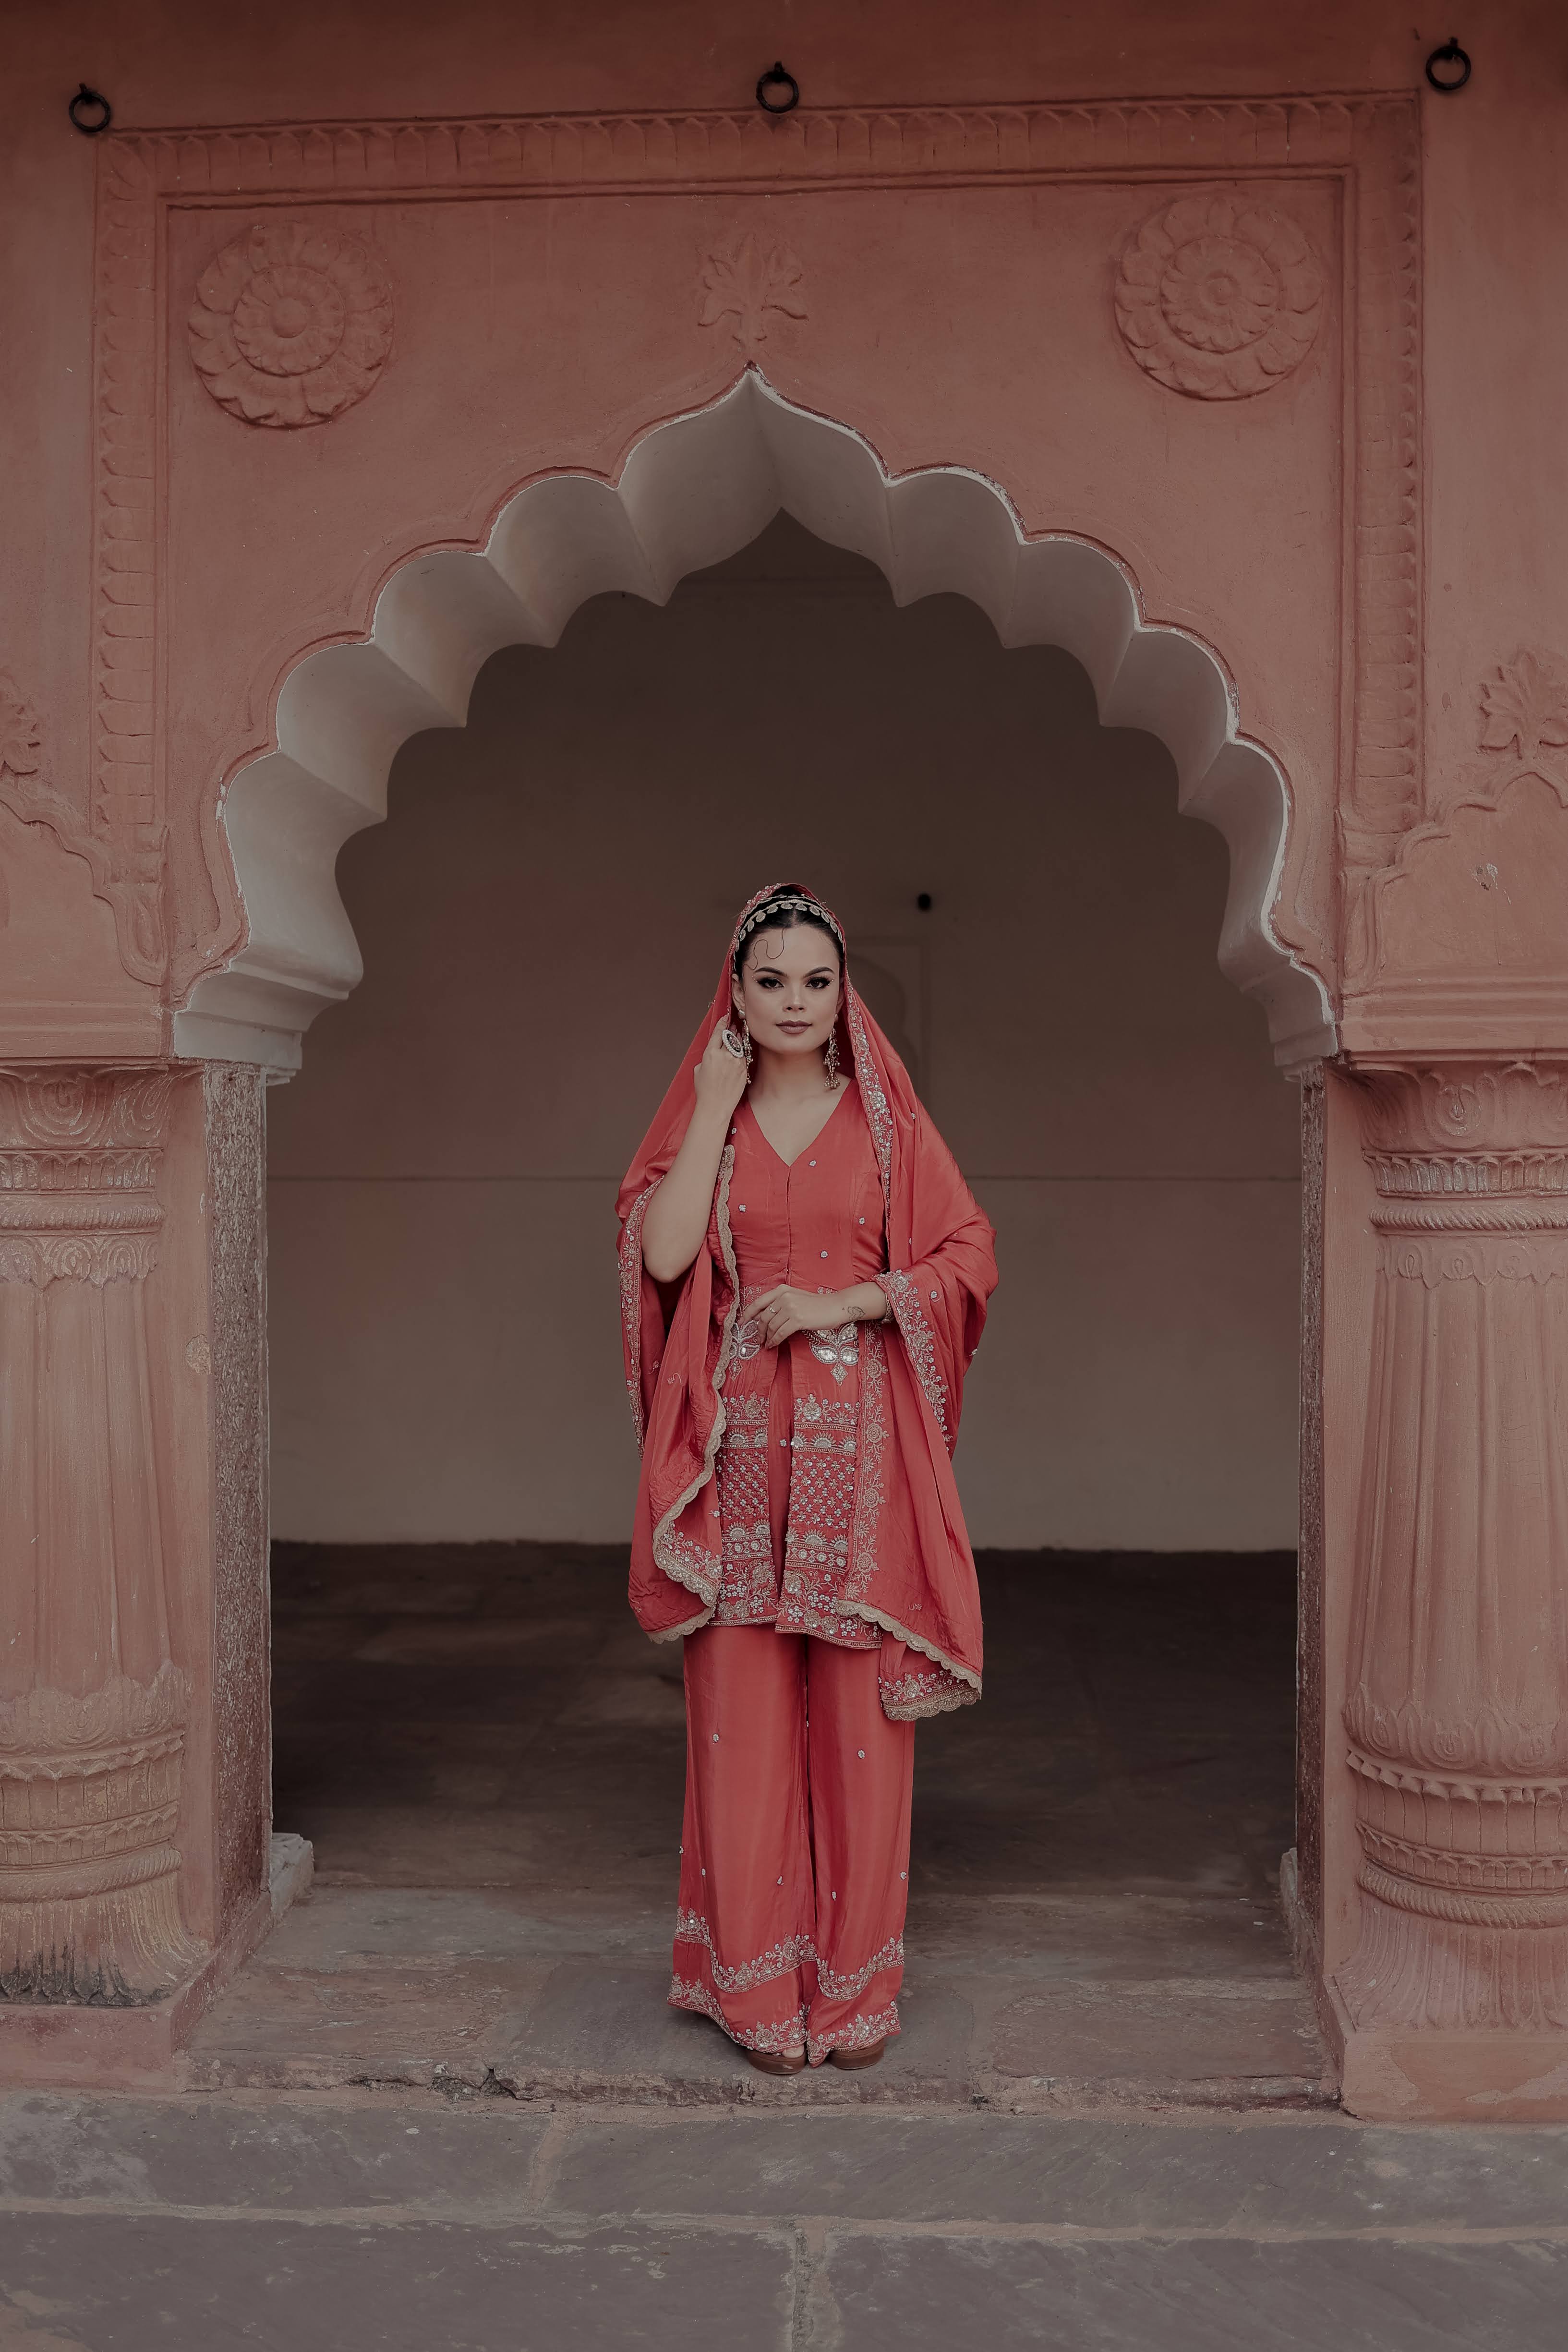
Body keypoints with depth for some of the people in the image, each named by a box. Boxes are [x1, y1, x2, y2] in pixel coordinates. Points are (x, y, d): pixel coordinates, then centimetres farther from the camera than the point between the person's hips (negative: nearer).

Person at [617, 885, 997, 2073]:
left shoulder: (884, 1117, 6)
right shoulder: (702, 1114, 8)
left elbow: (967, 1257, 1)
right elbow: (663, 1251, -8)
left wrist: (841, 1302, -10)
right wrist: (716, 1108, -7)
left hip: (857, 1448, 0)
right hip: (739, 1447, 1)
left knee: (861, 1715, 3)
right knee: (743, 1711, 3)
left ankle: (857, 1979, 17)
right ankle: (757, 1978, 17)